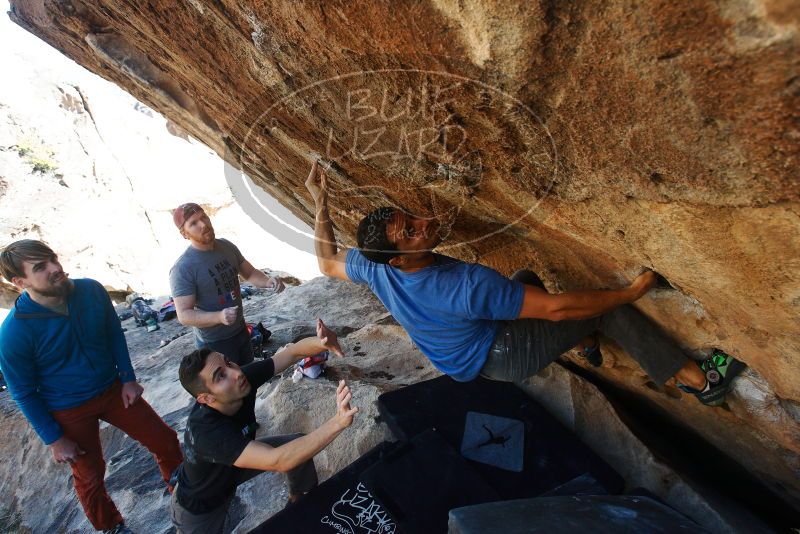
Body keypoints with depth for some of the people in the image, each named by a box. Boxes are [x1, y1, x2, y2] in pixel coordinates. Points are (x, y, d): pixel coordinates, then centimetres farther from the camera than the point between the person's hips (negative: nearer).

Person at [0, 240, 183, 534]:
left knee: (166, 442, 8)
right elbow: (24, 392, -12)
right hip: (69, 411, -2)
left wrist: (128, 378, -2)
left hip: (112, 388, 3)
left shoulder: (91, 290, -17)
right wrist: (54, 439, -6)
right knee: (90, 476, 18)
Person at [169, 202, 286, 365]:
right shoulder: (183, 269, -23)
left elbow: (250, 273, 5)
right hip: (214, 342, -6)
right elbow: (184, 315, -23)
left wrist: (268, 281, -16)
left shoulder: (227, 246, -4)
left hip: (241, 330, 6)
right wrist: (219, 317, -40)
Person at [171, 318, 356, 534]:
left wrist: (320, 342, -47)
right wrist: (337, 422, -56)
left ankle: (297, 499, 25)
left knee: (300, 444, -2)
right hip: (199, 503, -5)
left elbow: (293, 352, -24)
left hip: (235, 463, 5)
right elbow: (279, 461, -47)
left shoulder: (243, 378, -26)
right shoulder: (205, 431, -41)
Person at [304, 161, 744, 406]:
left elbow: (327, 262, 2)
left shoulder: (375, 271, -20)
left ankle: (581, 342, 33)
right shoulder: (466, 284, -40)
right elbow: (556, 308, -33)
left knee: (527, 277, 23)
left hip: (461, 358, 8)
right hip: (500, 358, -7)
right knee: (610, 310, -7)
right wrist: (630, 292, -20)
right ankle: (701, 381, 10)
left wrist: (320, 203, 2)